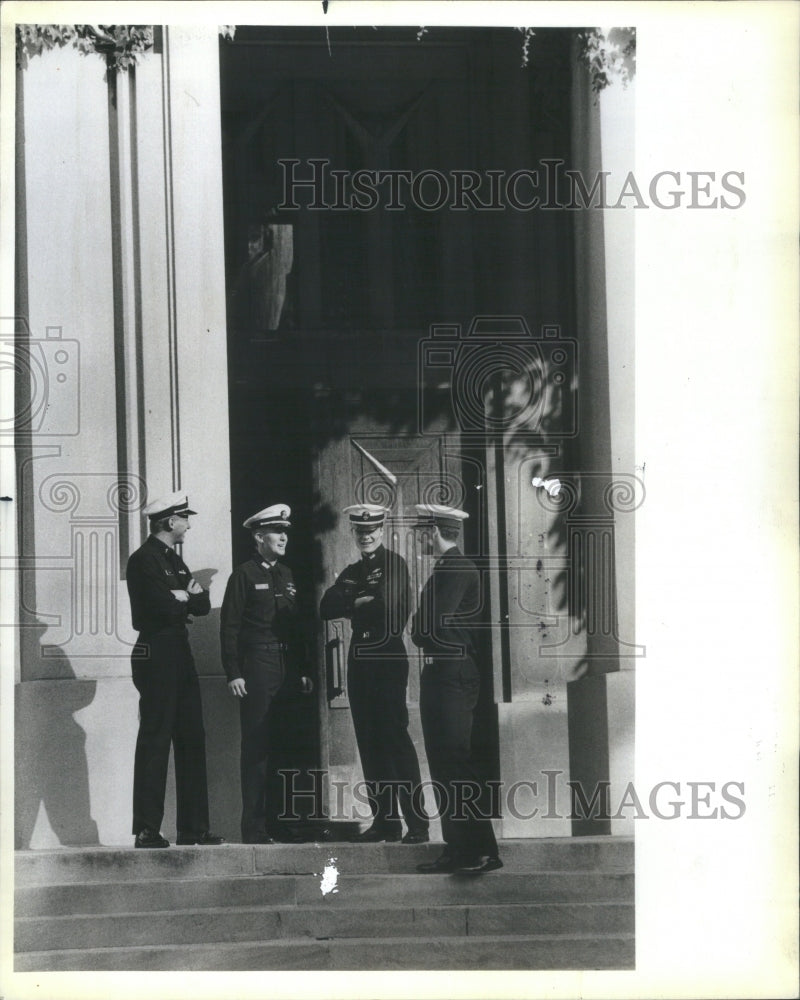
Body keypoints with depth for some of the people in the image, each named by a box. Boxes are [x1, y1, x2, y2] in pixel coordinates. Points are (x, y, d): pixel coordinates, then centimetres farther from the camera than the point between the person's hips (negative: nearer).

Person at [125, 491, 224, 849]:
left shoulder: (173, 560, 19)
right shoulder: (144, 560, -10)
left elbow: (202, 606, 14)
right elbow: (164, 608, -21)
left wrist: (191, 595, -8)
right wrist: (185, 601, -1)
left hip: (179, 656, 9)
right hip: (156, 655, -9)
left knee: (191, 739, 9)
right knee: (154, 741, -8)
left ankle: (193, 828, 13)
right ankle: (147, 830, -5)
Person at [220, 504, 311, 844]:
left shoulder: (287, 575, 17)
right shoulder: (244, 575, -2)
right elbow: (229, 627, -6)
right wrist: (233, 673, -13)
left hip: (288, 669, 6)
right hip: (257, 669, -6)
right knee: (256, 748, -4)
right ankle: (254, 827, -1)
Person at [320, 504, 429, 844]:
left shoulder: (394, 563, -3)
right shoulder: (352, 571, 17)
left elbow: (388, 605, -17)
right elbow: (327, 608, 5)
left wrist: (352, 603, -2)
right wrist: (357, 600, -10)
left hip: (387, 658, -7)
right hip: (360, 659, 7)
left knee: (395, 737, -9)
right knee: (370, 742, 6)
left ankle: (417, 823, -7)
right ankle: (384, 821, 11)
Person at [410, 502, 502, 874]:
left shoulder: (456, 569, -14)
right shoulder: (447, 568, 18)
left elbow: (432, 626, -20)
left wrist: (417, 632, -2)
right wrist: (423, 633, 0)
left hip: (452, 675, -10)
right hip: (440, 674, 10)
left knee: (455, 761, -10)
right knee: (444, 764, 11)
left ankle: (483, 851, -9)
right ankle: (457, 849, 15)